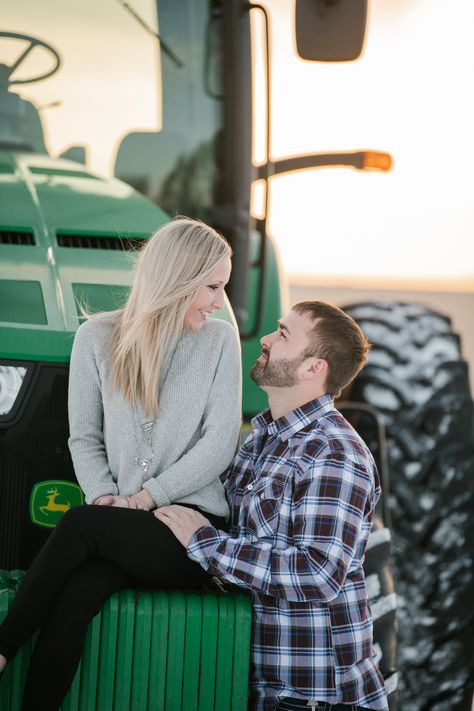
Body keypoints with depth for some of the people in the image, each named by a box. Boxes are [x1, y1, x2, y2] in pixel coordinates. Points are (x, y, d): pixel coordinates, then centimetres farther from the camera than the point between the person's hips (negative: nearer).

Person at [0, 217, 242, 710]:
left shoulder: (220, 340, 2)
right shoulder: (97, 338, 6)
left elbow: (219, 443, -4)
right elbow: (84, 438, 9)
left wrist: (149, 496, -11)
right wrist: (104, 495, -9)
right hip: (120, 534, 2)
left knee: (80, 524, -28)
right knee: (73, 599, -30)